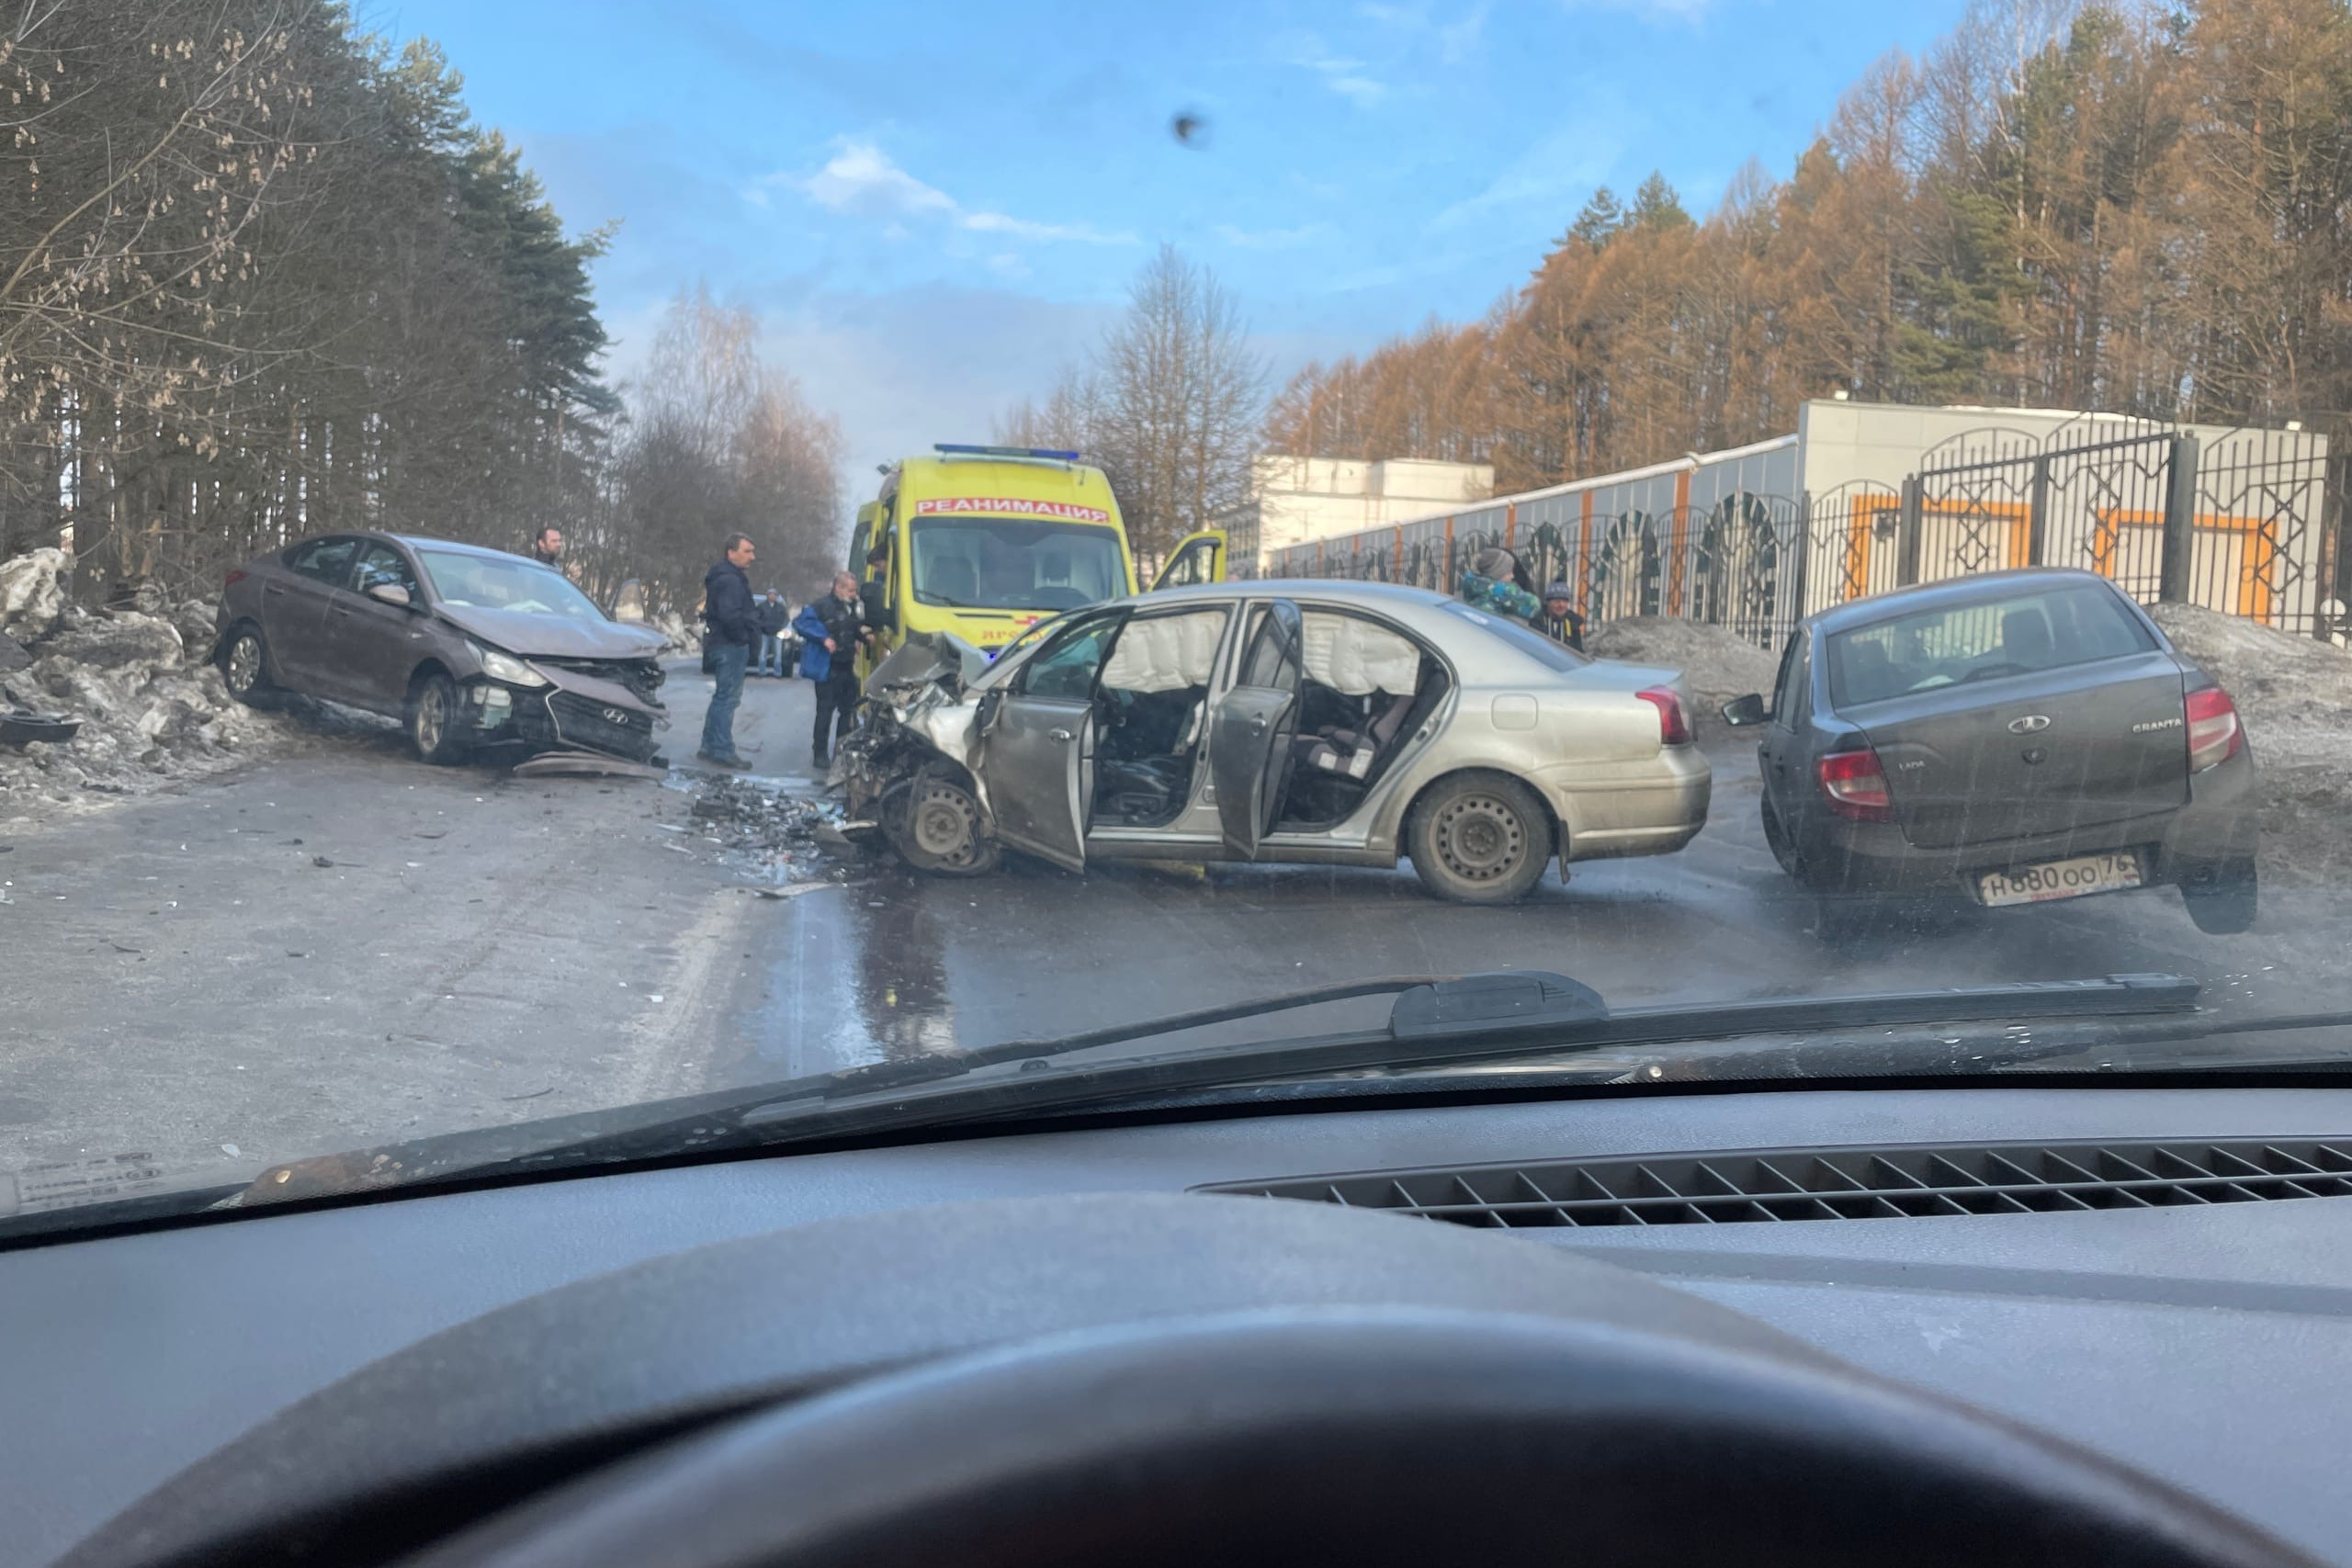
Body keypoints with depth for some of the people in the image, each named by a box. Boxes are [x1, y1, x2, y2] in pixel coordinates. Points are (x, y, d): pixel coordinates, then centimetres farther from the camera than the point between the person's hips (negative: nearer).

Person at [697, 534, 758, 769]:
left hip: (725, 644, 11)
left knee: (722, 697, 16)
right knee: (727, 697, -9)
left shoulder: (732, 577, 18)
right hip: (731, 645, -11)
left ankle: (709, 747, 23)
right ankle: (723, 752, -7)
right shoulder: (729, 580, -17)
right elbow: (730, 615, -28)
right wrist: (744, 634, -15)